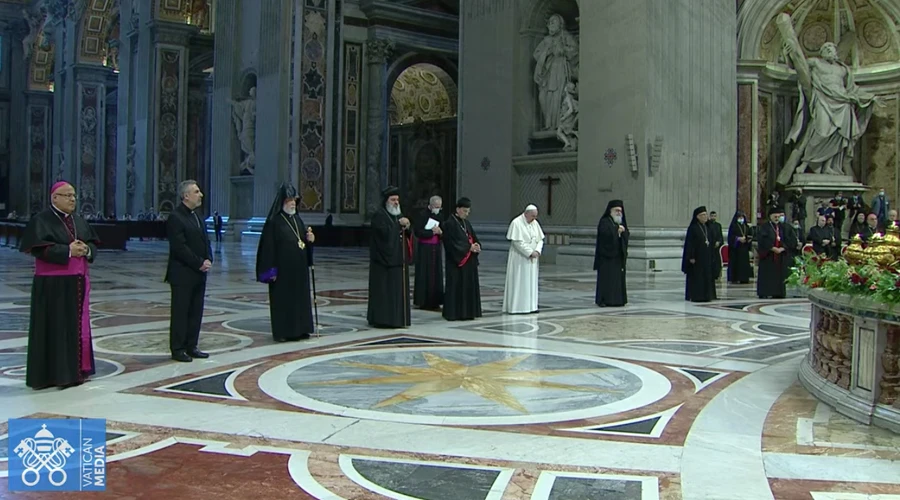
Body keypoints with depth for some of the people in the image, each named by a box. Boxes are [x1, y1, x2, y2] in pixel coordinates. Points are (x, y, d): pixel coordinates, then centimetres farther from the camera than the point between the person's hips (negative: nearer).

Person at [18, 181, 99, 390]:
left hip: (78, 282, 7)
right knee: (55, 328, -4)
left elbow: (93, 242, 13)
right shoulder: (41, 220, -7)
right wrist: (67, 251, -21)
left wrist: (87, 249, -9)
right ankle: (54, 373, 1)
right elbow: (38, 248, -18)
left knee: (78, 326, 9)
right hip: (53, 285, -7)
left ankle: (75, 370, 17)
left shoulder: (79, 220, 14)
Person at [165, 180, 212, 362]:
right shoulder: (175, 217, -12)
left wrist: (208, 260, -1)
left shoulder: (196, 215, 15)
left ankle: (191, 346, 19)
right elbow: (179, 247, -19)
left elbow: (205, 240, 17)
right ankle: (177, 349, 7)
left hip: (199, 273, 8)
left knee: (196, 312, 11)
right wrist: (199, 263, -17)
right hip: (183, 274, -8)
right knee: (180, 312, 0)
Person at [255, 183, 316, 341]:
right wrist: (271, 270, -15)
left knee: (300, 297, 9)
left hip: (299, 267, 7)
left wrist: (309, 239, -5)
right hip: (283, 268, -7)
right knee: (282, 298, -1)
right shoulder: (274, 221, -9)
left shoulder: (297, 219, 11)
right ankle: (282, 332, 5)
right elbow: (268, 246, -11)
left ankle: (299, 329, 17)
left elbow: (304, 239, 19)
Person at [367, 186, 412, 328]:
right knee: (383, 289, -6)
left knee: (399, 288, 7)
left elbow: (407, 235, 14)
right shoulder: (379, 215, -7)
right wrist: (399, 224, -15)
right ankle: (381, 319, -2)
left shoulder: (399, 214, 17)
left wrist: (407, 227, -6)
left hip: (398, 259, 8)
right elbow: (385, 232, -20)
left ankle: (397, 318, 12)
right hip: (384, 259, -8)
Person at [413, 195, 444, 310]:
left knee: (436, 273, 4)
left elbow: (444, 231, 13)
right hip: (424, 248, -6)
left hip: (436, 248, 6)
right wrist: (432, 232, -18)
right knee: (424, 274, -4)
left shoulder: (439, 216, 10)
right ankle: (422, 301, 1)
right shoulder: (423, 215, -10)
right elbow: (417, 231, -16)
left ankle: (434, 301, 9)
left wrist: (440, 232, -9)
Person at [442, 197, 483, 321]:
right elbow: (452, 243, -17)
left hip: (469, 261, 8)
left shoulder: (466, 223, 13)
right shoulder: (450, 224, -11)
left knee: (469, 286, 8)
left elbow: (473, 237, 15)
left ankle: (467, 311, 14)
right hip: (456, 261, -8)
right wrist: (469, 247, -18)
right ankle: (453, 313, 2)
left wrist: (477, 246, -7)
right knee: (455, 286, -4)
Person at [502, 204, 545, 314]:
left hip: (532, 259, 7)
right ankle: (516, 307, 2)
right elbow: (517, 241, -18)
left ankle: (530, 306, 13)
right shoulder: (516, 223, -13)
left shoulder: (535, 223, 8)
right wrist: (530, 252, -19)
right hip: (519, 259, -7)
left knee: (531, 282, 8)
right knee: (518, 282, -3)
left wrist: (538, 251, -9)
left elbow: (540, 239, 10)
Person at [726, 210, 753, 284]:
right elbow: (731, 237, -10)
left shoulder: (746, 226, 15)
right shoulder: (733, 226, -3)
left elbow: (750, 235, 17)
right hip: (735, 248, -6)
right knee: (736, 263, -6)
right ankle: (735, 278, -2)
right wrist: (739, 238, -20)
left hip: (744, 248, 6)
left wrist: (749, 239, -4)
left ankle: (744, 278, 7)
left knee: (745, 262, 3)